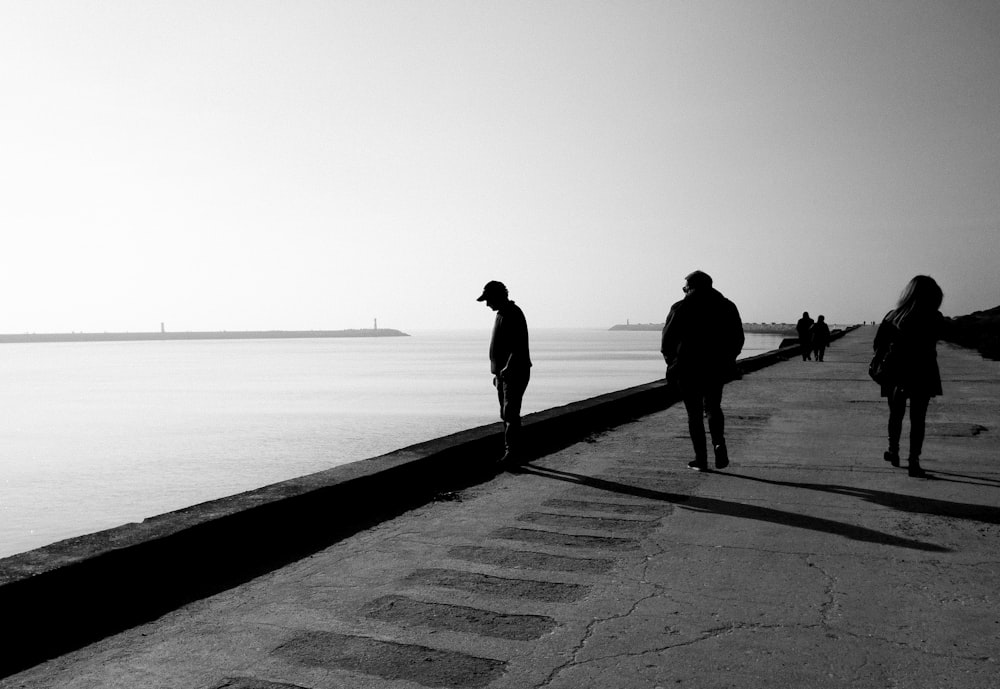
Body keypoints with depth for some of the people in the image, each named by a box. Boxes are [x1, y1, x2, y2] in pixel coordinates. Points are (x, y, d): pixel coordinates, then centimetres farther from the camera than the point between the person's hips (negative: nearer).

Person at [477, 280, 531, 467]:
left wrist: (508, 367, -33)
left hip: (516, 373, -10)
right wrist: (497, 372, 24)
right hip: (504, 373, 10)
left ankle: (512, 452, -8)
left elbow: (519, 347, -23)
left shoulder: (514, 315, -14)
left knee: (510, 413, -11)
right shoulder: (502, 314, 17)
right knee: (506, 414, 11)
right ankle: (512, 452, 16)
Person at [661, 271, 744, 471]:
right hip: (717, 370, 3)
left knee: (694, 413, 6)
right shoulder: (727, 307, 5)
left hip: (688, 369, -3)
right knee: (713, 408, 19)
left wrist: (672, 363, 11)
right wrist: (726, 361, 16)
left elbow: (667, 340, -5)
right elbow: (737, 340, 6)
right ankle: (719, 443, -6)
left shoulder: (681, 308, -4)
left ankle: (701, 459, 3)